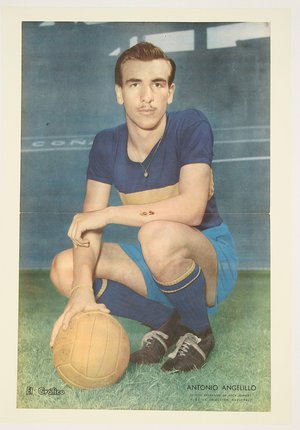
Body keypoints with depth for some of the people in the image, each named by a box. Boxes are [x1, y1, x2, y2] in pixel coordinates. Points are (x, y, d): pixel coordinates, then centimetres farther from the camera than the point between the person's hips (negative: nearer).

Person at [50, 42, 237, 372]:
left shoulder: (191, 126, -17)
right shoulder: (106, 145, -3)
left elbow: (192, 209, -29)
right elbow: (89, 226, -11)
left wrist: (109, 213, -25)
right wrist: (82, 289, -28)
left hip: (214, 259, -5)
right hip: (158, 265, 5)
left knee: (158, 234, -37)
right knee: (64, 269, -12)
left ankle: (199, 332, -8)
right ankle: (166, 321, 2)